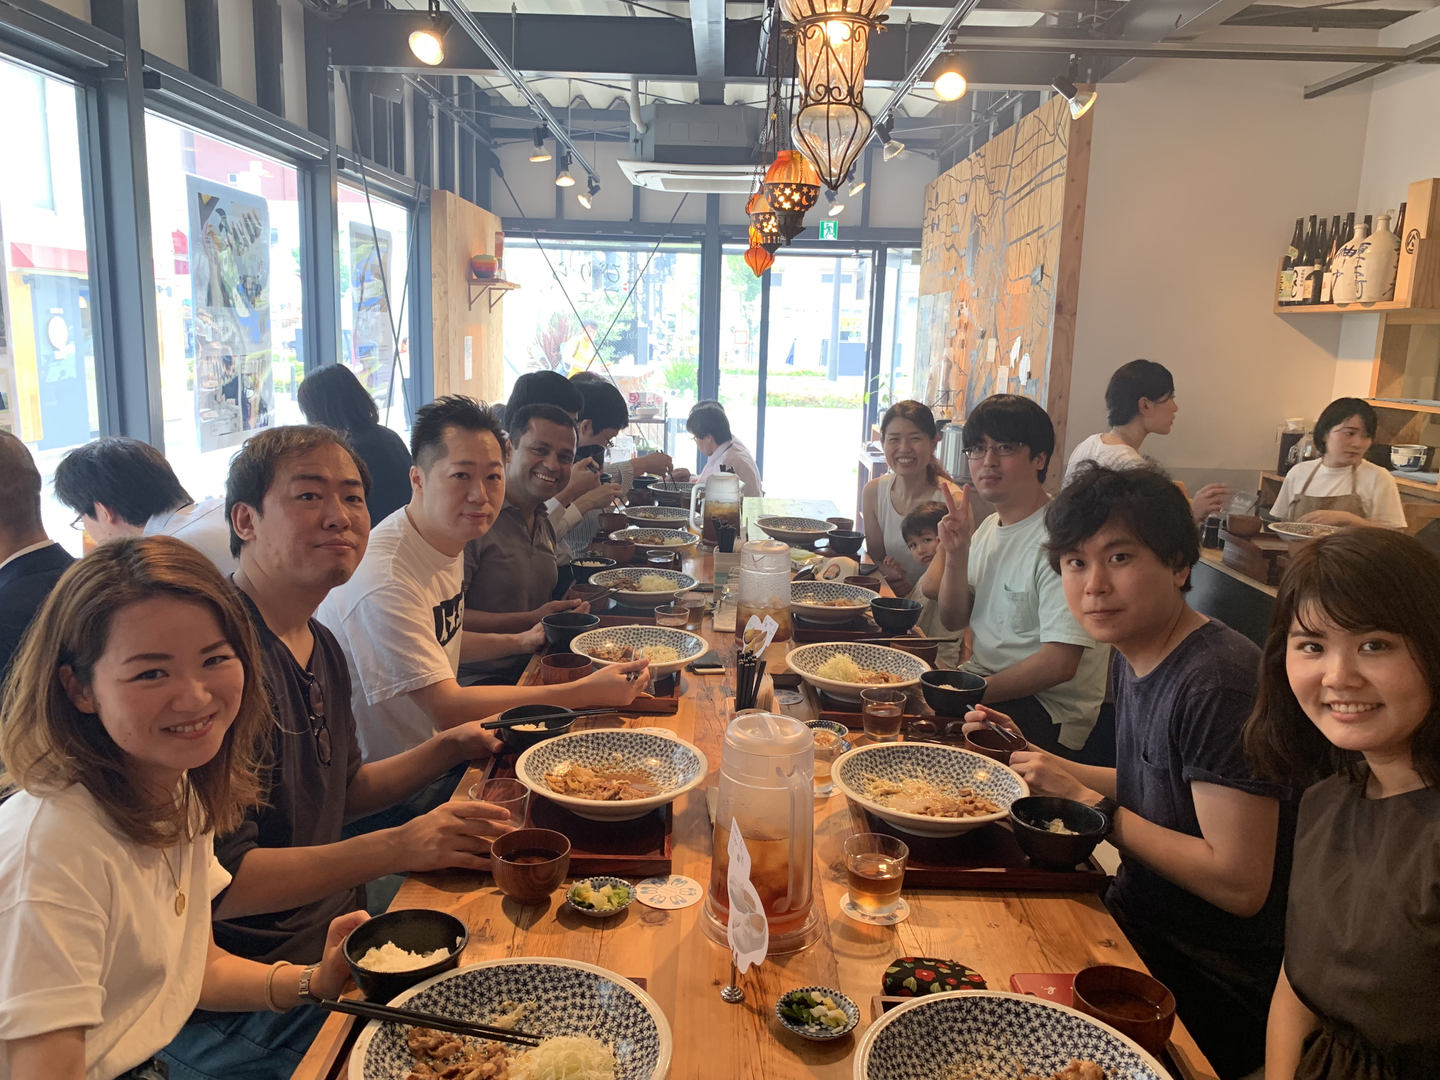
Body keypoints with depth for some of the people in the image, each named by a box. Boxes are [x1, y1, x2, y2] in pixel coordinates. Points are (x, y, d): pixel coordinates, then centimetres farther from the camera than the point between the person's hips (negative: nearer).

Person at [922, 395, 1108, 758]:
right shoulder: (989, 527, 8)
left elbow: (1059, 663, -25)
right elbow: (953, 620, 9)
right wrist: (956, 554, -8)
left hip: (1048, 707, -8)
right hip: (983, 674, 8)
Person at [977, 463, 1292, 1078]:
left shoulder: (1218, 683, -26)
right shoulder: (1131, 656, 2)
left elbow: (1239, 884, -27)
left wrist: (1088, 804, -20)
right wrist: (1032, 757, 5)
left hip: (1216, 980, -8)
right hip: (1140, 922, 8)